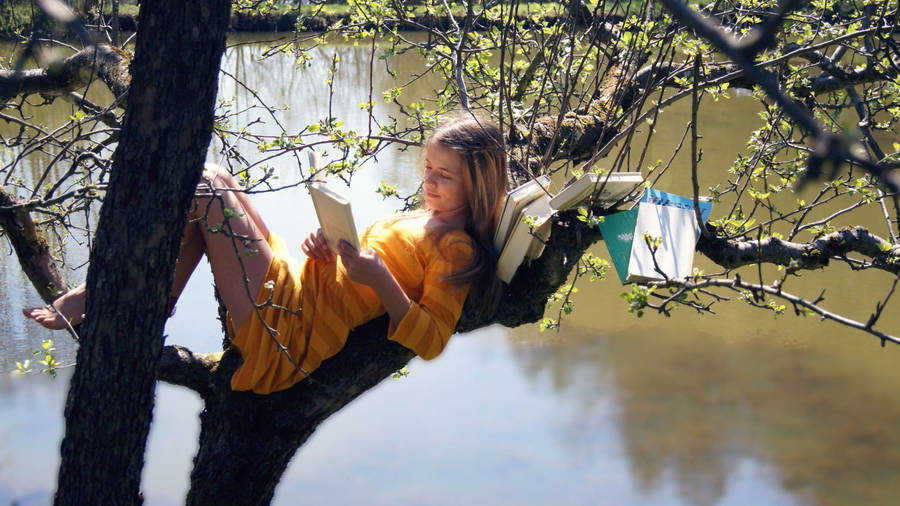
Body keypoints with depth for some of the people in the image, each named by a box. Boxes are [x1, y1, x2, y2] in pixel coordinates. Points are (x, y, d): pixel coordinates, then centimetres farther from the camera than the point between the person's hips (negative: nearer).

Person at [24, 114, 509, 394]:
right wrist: (329, 252, 4)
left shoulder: (457, 248, -7)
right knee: (210, 186, 7)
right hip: (295, 286, 10)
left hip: (289, 327, -10)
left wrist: (381, 279, -24)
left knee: (206, 188, -11)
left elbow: (431, 342, -17)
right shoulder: (423, 219, 19)